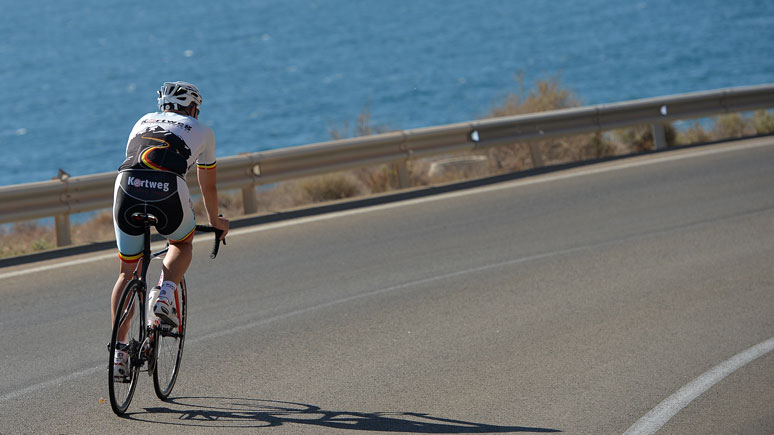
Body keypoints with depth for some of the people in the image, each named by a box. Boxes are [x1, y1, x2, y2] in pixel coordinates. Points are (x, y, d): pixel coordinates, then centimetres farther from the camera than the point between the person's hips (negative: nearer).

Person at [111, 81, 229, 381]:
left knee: (127, 272, 17)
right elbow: (208, 187, 36)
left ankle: (119, 352, 11)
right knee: (183, 244, 31)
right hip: (169, 191, -2)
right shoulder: (202, 131, 26)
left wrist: (136, 206, 60)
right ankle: (165, 292, 2)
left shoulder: (144, 122, 33)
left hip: (128, 187, 2)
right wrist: (215, 221, 54)